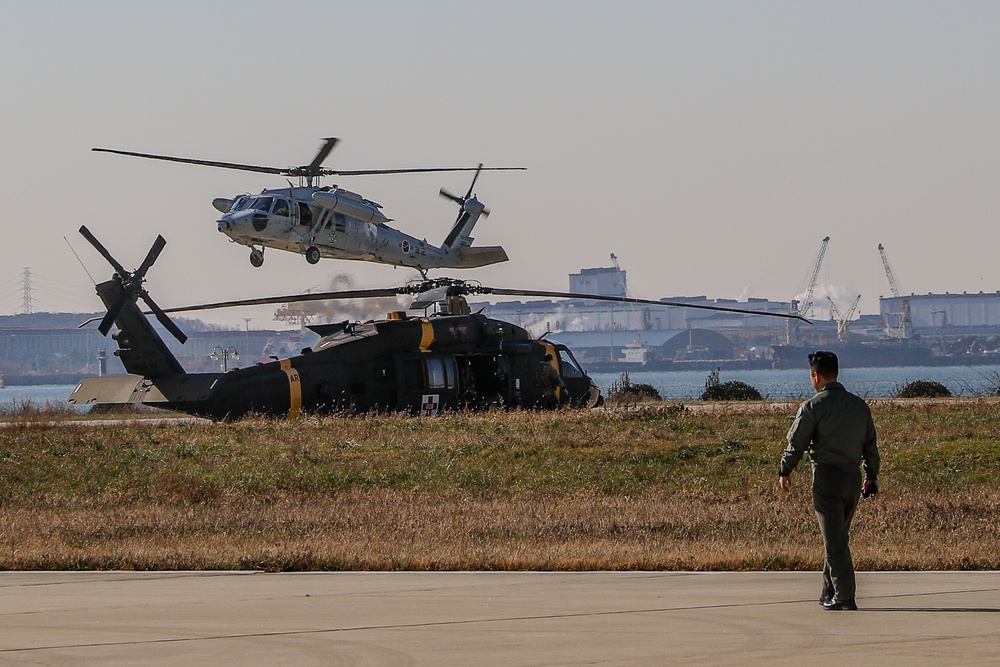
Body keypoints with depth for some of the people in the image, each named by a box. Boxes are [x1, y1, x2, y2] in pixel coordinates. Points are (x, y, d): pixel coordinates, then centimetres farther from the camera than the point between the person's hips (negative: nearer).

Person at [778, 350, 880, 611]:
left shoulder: (813, 407, -9)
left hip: (826, 475, -6)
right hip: (853, 476, 6)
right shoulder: (859, 405, 9)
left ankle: (844, 596, -8)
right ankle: (830, 592, 23)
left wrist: (785, 472, 10)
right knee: (840, 537, 17)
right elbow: (871, 444, 14)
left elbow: (796, 443, -5)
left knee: (834, 540, -4)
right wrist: (871, 476, 24)